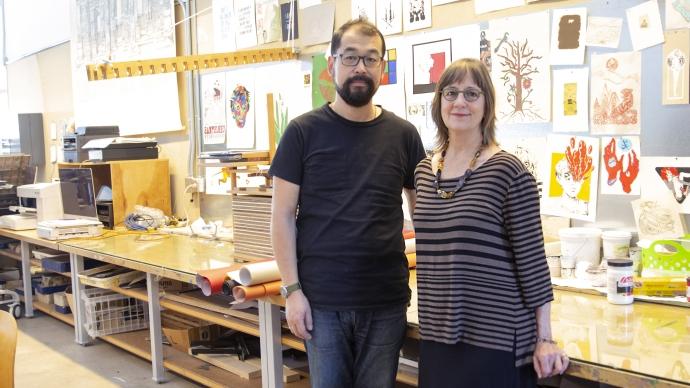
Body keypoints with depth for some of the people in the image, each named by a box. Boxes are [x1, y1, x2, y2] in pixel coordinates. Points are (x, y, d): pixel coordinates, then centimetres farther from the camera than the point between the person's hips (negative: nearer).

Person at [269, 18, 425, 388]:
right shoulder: (304, 131, -2)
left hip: (387, 301, 2)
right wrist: (292, 289, -8)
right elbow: (283, 216, -2)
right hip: (322, 300, -2)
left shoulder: (402, 134, 3)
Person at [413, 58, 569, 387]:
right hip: (435, 335, 6)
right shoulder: (424, 171, 7)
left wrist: (544, 339, -9)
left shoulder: (508, 171, -10)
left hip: (495, 337, -5)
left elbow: (532, 257, -9)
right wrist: (430, 324, 16)